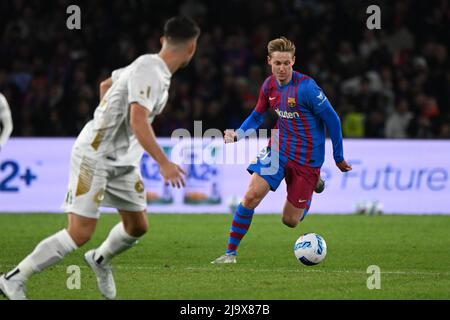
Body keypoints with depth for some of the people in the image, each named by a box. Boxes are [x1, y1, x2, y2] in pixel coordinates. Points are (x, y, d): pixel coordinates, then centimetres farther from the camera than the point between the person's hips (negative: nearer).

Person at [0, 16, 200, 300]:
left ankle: (101, 260, 41)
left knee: (138, 227, 12)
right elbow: (139, 122, -32)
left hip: (123, 160, 9)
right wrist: (164, 163, -36)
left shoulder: (148, 66, 8)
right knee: (80, 234, -13)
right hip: (95, 157, -9)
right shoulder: (150, 72, -21)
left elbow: (106, 85, 23)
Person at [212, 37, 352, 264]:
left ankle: (314, 183, 36)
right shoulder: (269, 85, 0)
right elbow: (258, 116, 16)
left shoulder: (306, 88, -20)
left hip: (307, 158, -4)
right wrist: (238, 134, -4)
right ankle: (231, 253, -5)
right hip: (279, 149, 4)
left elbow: (332, 120, -12)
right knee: (252, 196, -17)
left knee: (290, 221, 3)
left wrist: (339, 158, -5)